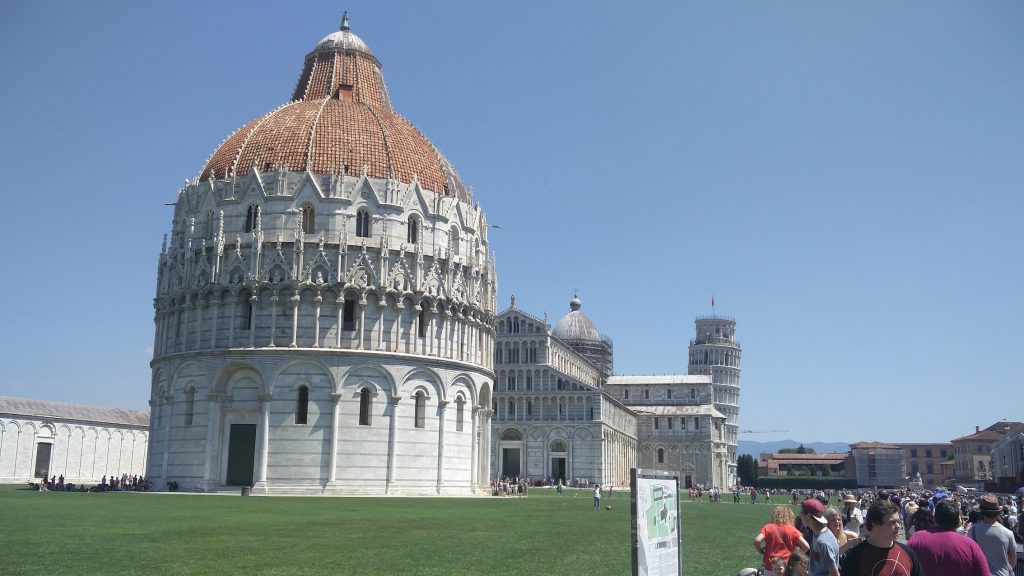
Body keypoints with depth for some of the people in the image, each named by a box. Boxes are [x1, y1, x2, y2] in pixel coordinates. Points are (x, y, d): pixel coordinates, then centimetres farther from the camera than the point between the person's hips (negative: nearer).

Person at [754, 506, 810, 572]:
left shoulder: (768, 527, -3)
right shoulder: (792, 530, -1)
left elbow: (757, 541, -17)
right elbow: (806, 546, -6)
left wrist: (761, 553, 1)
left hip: (770, 567, 0)